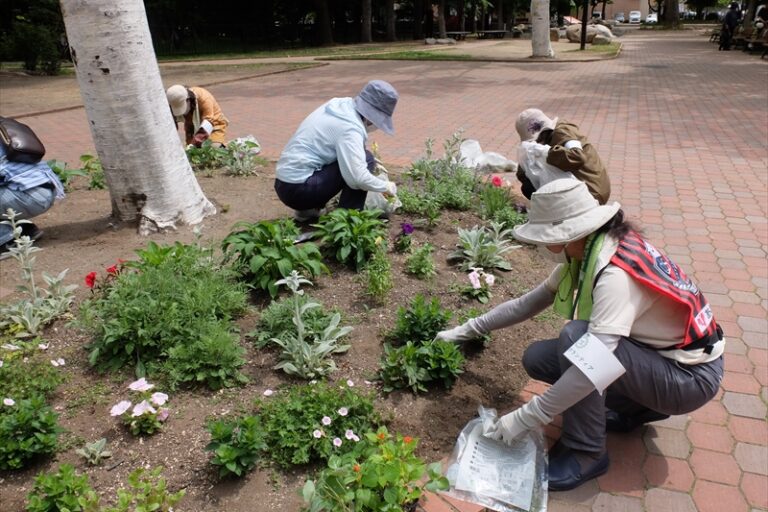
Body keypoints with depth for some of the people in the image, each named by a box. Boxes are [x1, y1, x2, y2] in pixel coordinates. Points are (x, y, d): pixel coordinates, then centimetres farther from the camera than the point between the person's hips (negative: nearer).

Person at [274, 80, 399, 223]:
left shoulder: (340, 106, 8)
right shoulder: (349, 127, -18)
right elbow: (357, 178, -26)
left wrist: (374, 169, 16)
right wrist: (386, 187, -9)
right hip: (298, 189, -9)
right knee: (366, 159, -10)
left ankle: (308, 210, 18)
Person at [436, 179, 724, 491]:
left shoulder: (615, 273, -33)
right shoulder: (585, 252, -7)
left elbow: (596, 368, -39)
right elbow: (531, 302, 3)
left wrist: (525, 419, -31)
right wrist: (469, 330, 6)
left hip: (690, 376, -8)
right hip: (654, 353, 8)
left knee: (575, 336, -31)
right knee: (536, 358, -1)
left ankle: (585, 453, -12)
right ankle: (639, 406, 13)